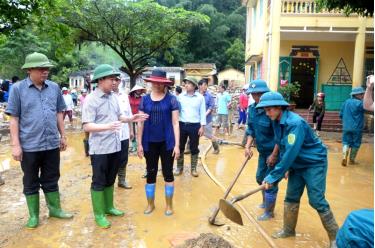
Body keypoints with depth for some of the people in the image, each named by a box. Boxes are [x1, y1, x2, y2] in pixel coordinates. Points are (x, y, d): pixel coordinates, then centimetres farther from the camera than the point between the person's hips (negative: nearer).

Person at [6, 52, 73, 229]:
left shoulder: (54, 87, 3)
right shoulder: (18, 89, -6)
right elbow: (14, 118, -5)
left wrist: (62, 136, 10)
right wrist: (15, 144, -9)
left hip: (52, 144, 3)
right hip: (29, 146, -2)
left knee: (51, 180, 16)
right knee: (31, 183, 13)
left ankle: (55, 209, 32)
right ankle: (33, 215, 27)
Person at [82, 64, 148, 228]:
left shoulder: (113, 97, 8)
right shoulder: (91, 100, -14)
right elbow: (87, 126, -21)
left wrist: (131, 119, 1)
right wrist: (107, 126, -35)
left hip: (115, 146, 7)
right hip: (100, 149, -7)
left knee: (110, 180, 19)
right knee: (99, 182, 6)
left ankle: (109, 207, 36)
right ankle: (99, 214, 20)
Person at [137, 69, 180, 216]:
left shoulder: (171, 99, -4)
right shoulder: (145, 100, 2)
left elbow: (175, 123, -5)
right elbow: (140, 123, 4)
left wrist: (177, 145, -9)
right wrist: (139, 144, 1)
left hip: (167, 143, -2)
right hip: (150, 143, 2)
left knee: (168, 173, 7)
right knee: (151, 174, 12)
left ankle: (169, 205, 25)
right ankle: (150, 204, 31)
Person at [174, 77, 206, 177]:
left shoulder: (200, 97, -1)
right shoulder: (180, 96, 3)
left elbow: (202, 113, 0)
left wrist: (202, 126, -5)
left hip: (195, 126, -2)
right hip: (182, 124, 2)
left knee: (194, 148, 7)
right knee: (180, 147, 9)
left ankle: (193, 168, 21)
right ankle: (179, 167, 23)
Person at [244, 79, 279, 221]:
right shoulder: (252, 109, -1)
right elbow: (251, 129, 7)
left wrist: (274, 155, -20)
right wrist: (248, 146, -6)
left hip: (274, 151, -8)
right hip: (262, 151, 8)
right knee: (260, 178, 22)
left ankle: (269, 212, 21)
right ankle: (265, 202, 46)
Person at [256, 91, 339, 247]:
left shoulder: (295, 123, -31)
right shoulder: (277, 122, -4)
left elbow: (290, 153, -34)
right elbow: (282, 147, 7)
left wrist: (273, 177, -30)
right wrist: (285, 167, 2)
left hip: (314, 163, -8)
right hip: (297, 164, 8)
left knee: (317, 201, -4)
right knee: (291, 198, 11)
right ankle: (288, 230, 27)